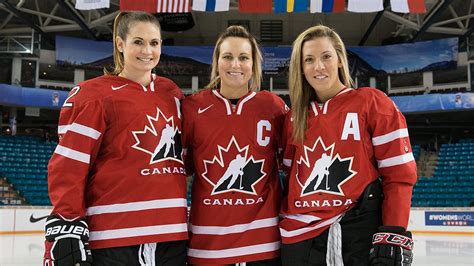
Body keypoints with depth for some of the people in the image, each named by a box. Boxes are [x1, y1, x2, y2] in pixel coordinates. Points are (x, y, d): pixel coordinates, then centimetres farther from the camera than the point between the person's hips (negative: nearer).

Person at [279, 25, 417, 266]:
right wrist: (285, 225, 11)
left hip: (360, 238, -3)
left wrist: (393, 238, -13)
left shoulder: (372, 103, -4)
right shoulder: (294, 118, 9)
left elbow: (399, 174, -7)